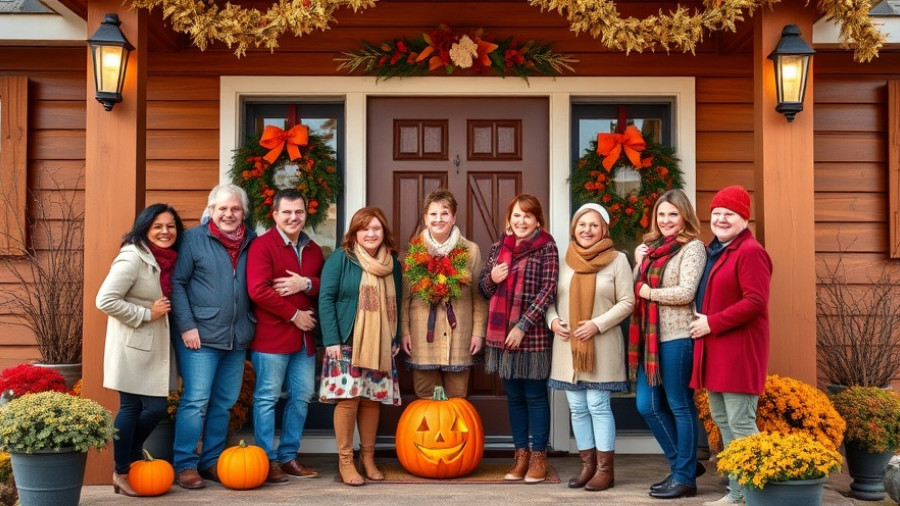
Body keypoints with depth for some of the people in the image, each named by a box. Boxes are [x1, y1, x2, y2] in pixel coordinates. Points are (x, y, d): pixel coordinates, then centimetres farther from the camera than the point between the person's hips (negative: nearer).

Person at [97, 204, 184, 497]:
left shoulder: (169, 259, 8)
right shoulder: (133, 257, -15)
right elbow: (105, 300, -21)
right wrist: (146, 314, -17)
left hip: (157, 346, 7)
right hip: (133, 347, -7)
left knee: (156, 408, 9)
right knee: (131, 408, 1)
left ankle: (132, 458, 30)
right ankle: (122, 471, 17)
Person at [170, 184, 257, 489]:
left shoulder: (251, 242, 9)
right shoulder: (194, 238, -2)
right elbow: (177, 283, -4)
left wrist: (250, 326, 5)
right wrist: (187, 326, -11)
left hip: (237, 338, 5)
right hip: (201, 336, -5)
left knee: (224, 404, 11)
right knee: (196, 401, -5)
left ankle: (212, 461, 21)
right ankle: (185, 465, 3)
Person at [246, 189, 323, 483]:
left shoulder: (312, 249, 14)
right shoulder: (262, 246, -8)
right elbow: (258, 290, -18)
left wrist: (306, 283, -10)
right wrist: (294, 314, -14)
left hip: (305, 337, 7)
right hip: (271, 336, -7)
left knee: (301, 396, 11)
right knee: (267, 397, -1)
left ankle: (288, 456, 21)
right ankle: (268, 460, 6)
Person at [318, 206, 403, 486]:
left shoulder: (392, 263, 11)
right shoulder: (340, 259, -4)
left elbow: (396, 303, 17)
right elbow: (326, 299, -7)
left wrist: (396, 338, 11)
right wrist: (331, 340, -13)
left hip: (380, 345, 4)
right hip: (347, 343, -4)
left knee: (372, 399, 6)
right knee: (348, 397, -8)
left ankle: (368, 457, 18)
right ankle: (345, 460, 3)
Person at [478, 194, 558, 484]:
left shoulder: (546, 248, -5)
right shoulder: (499, 247, 10)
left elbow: (547, 291, -11)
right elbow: (483, 287, 16)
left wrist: (523, 326, -16)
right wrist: (492, 278, -8)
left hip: (532, 333, -5)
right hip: (502, 333, 5)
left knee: (535, 395, 3)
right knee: (514, 396, 11)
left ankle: (538, 457, 12)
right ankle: (521, 455, 20)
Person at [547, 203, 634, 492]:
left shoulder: (617, 260, -2)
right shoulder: (564, 261, 8)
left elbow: (627, 302, -5)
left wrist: (597, 324, -15)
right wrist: (553, 320, -6)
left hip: (601, 346, -4)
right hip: (568, 346, 4)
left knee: (598, 406, -4)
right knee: (577, 408, 7)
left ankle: (605, 468, 5)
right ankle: (588, 465, 17)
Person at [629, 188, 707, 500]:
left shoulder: (692, 247, -7)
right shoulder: (649, 247, 14)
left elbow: (686, 292, -18)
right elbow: (636, 287, 21)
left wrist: (649, 292, -8)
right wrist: (639, 262, 5)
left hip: (677, 336, -8)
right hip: (650, 336, 8)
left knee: (679, 405, 1)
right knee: (647, 405, 10)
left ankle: (685, 476, 13)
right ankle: (683, 463, 26)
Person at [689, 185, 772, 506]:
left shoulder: (750, 252, -12)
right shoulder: (714, 252, 16)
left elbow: (756, 301, -21)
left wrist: (712, 323, -18)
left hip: (738, 350, -10)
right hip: (714, 351, 10)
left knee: (741, 424, -7)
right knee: (722, 421, 13)